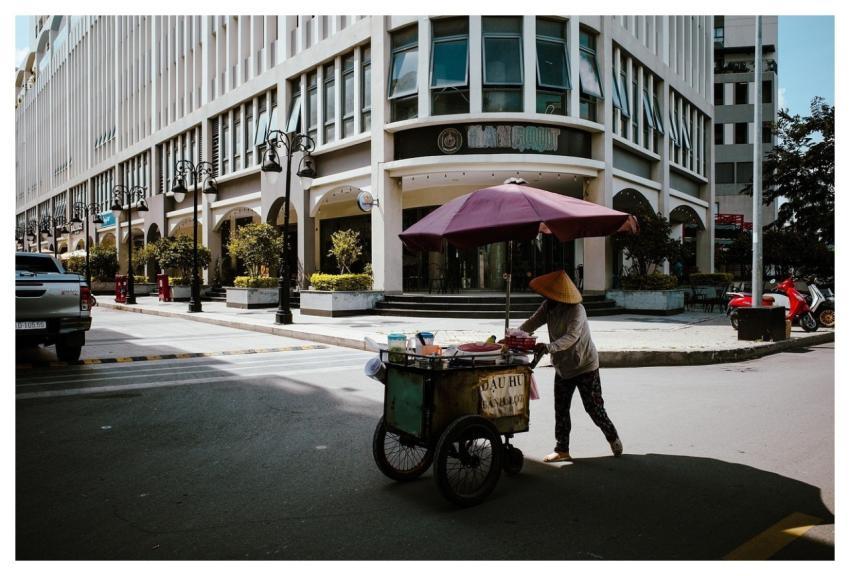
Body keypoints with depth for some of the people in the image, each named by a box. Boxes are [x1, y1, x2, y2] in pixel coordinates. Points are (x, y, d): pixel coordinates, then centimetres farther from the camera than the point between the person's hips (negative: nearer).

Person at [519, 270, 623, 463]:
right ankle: (562, 450, 14)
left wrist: (549, 347, -53)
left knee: (594, 408, 3)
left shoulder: (577, 310, -26)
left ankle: (613, 437, 28)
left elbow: (571, 337, -39)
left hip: (585, 366, -6)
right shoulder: (548, 307, -4)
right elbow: (532, 323, -7)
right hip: (562, 367, 6)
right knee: (561, 410, 6)